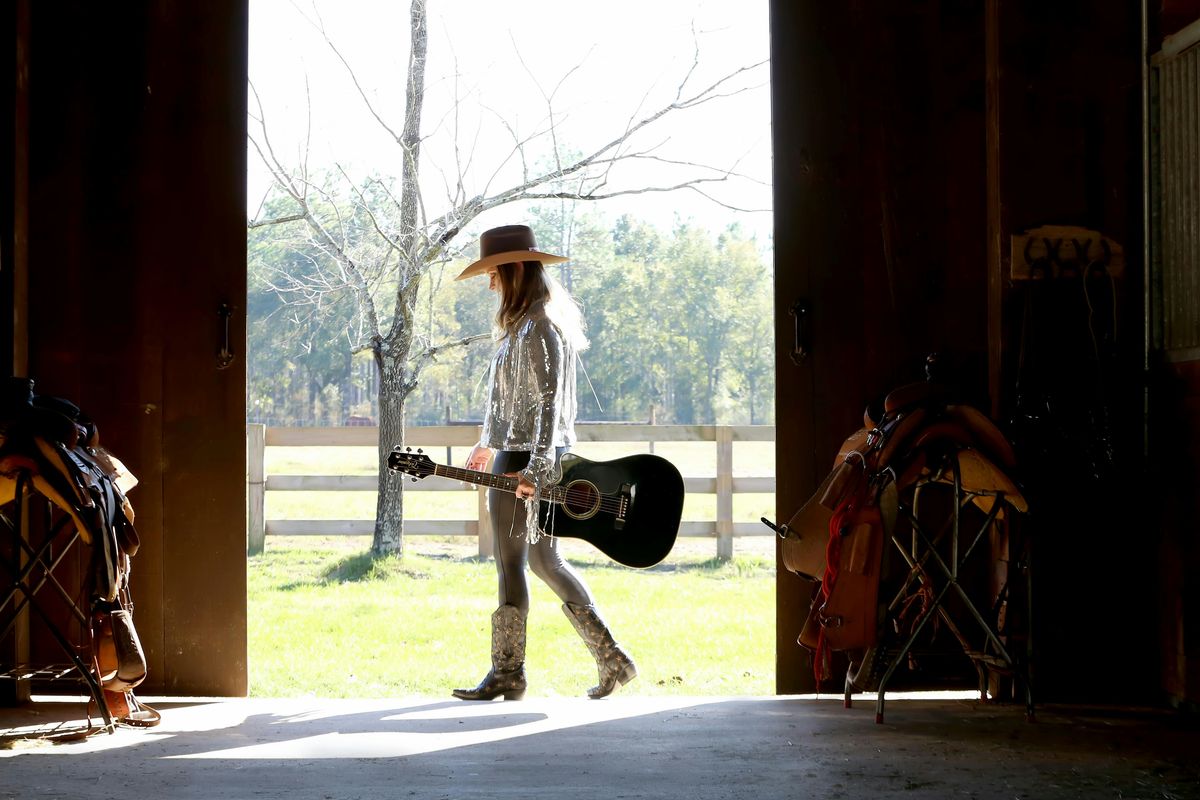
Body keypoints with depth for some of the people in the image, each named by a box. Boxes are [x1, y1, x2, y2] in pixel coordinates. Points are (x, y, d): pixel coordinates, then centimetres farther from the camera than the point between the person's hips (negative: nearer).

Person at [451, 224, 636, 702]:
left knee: (510, 565, 0)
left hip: (523, 463, -10)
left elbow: (549, 402, -23)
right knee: (545, 562, 15)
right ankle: (611, 659, 14)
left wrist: (535, 469, -28)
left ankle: (507, 674, 9)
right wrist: (489, 444, 30)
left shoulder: (537, 328, -16)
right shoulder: (526, 324, 14)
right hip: (522, 455, 10)